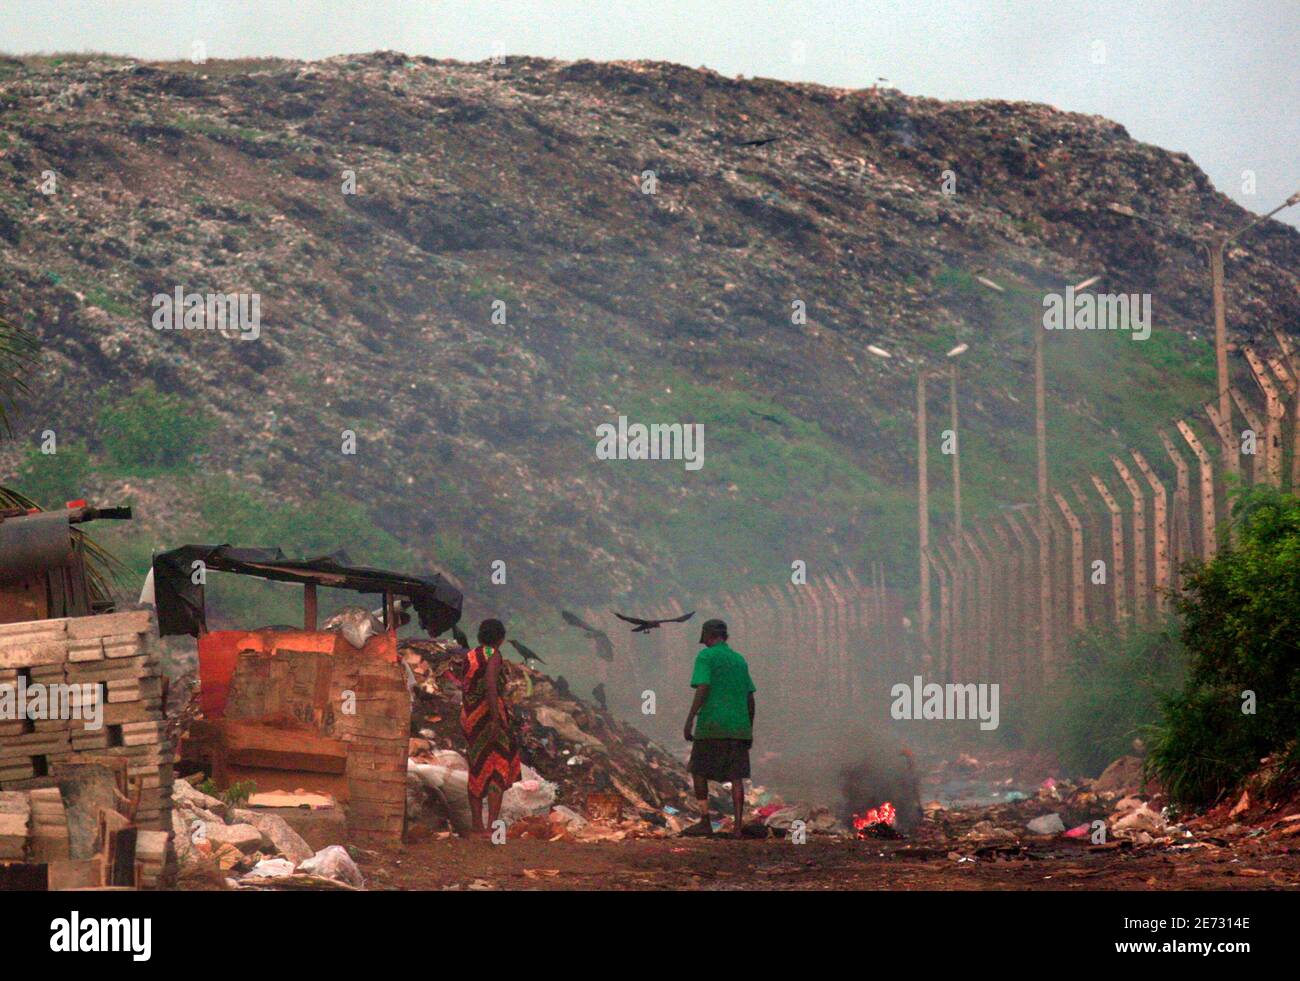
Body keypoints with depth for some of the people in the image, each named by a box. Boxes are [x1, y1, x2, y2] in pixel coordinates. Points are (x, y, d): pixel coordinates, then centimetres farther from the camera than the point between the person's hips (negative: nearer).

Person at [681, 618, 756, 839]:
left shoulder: (705, 657, -3)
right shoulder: (740, 660, 16)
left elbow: (703, 689, -15)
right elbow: (750, 699, 15)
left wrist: (690, 719, -17)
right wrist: (749, 732, 19)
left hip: (711, 726, -5)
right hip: (738, 727, 5)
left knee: (699, 771, 7)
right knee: (736, 776, 4)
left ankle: (705, 821, 0)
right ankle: (738, 826, -4)